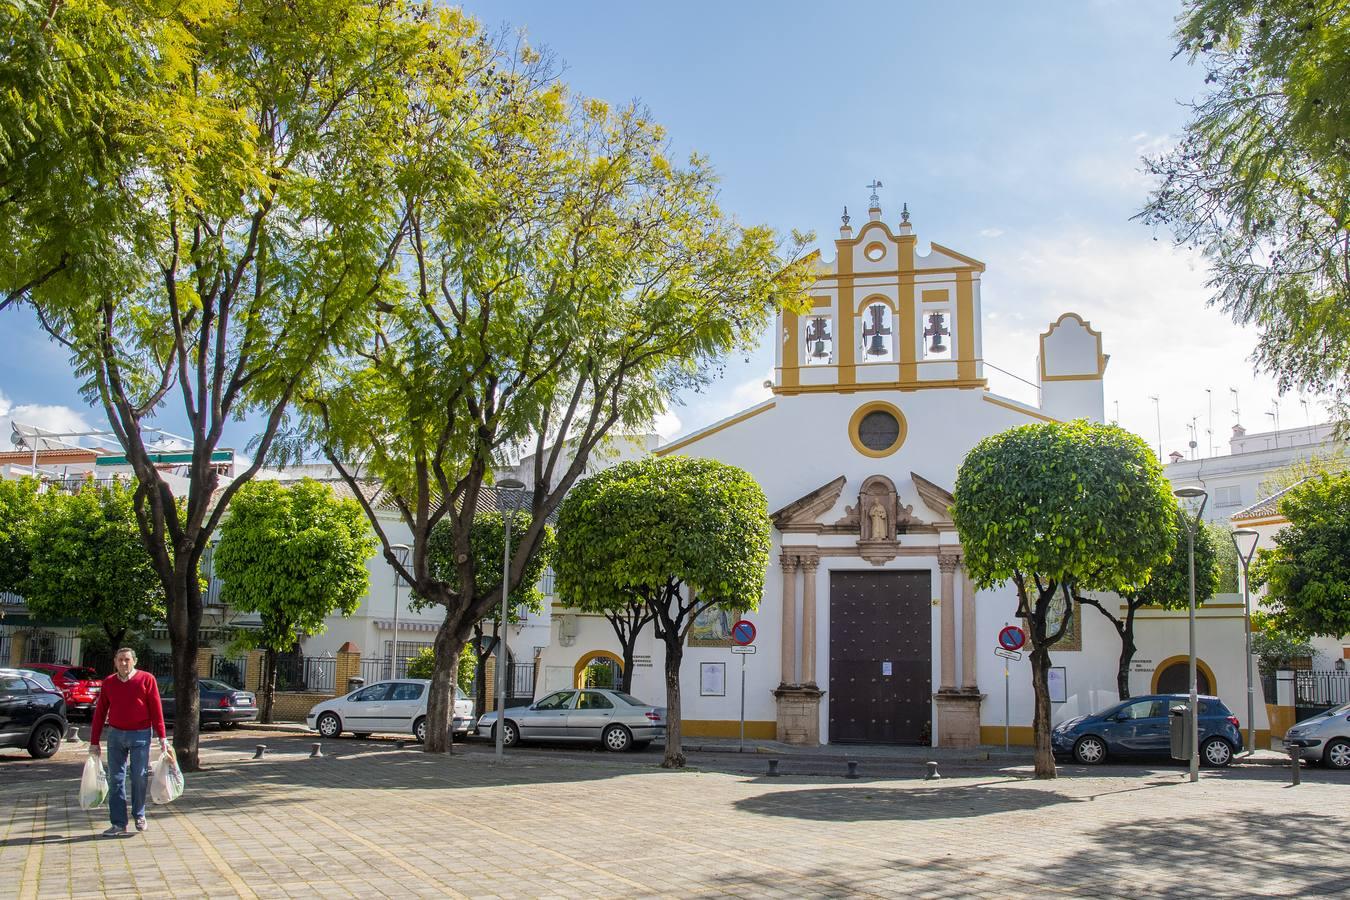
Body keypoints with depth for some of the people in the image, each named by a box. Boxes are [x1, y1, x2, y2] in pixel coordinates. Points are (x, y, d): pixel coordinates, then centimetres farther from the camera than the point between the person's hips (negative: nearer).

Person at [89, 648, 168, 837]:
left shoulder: (147, 679, -3)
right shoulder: (108, 683, 7)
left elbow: (156, 709, -5)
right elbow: (100, 712, 10)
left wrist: (162, 737, -9)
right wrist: (94, 742, 8)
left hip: (140, 735, -3)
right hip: (115, 734, 3)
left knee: (140, 777, 2)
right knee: (115, 779, 1)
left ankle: (139, 816, 22)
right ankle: (119, 824, 7)